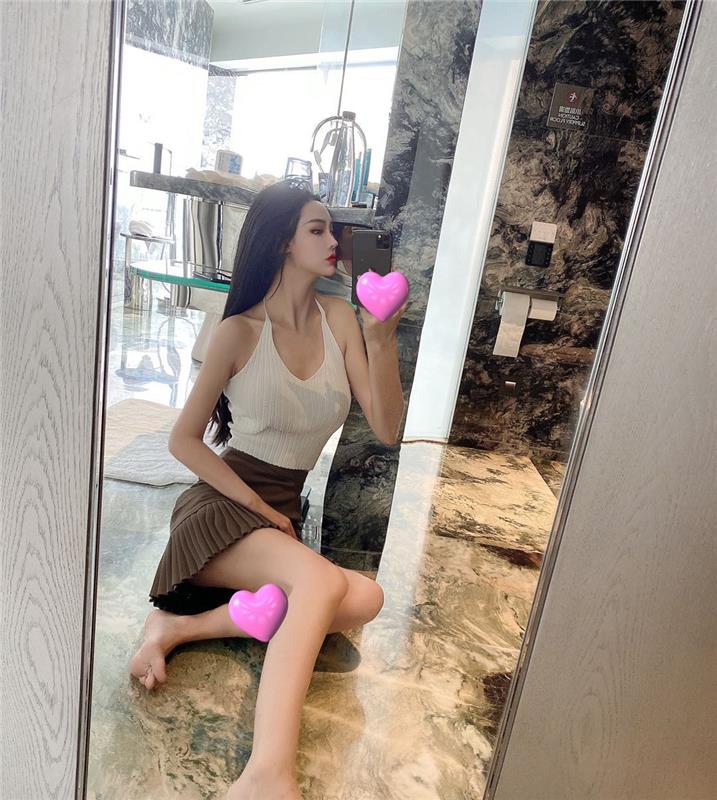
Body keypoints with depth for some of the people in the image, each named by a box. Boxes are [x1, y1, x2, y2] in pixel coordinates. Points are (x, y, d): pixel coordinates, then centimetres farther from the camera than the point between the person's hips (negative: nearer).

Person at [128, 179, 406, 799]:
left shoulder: (340, 319, 3)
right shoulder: (241, 331, -7)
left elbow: (388, 429, -3)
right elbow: (184, 439, -3)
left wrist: (381, 340, -16)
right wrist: (256, 505, -11)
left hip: (284, 516, 5)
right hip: (221, 505, -5)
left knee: (365, 599, -23)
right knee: (323, 581, -33)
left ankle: (182, 625, -17)